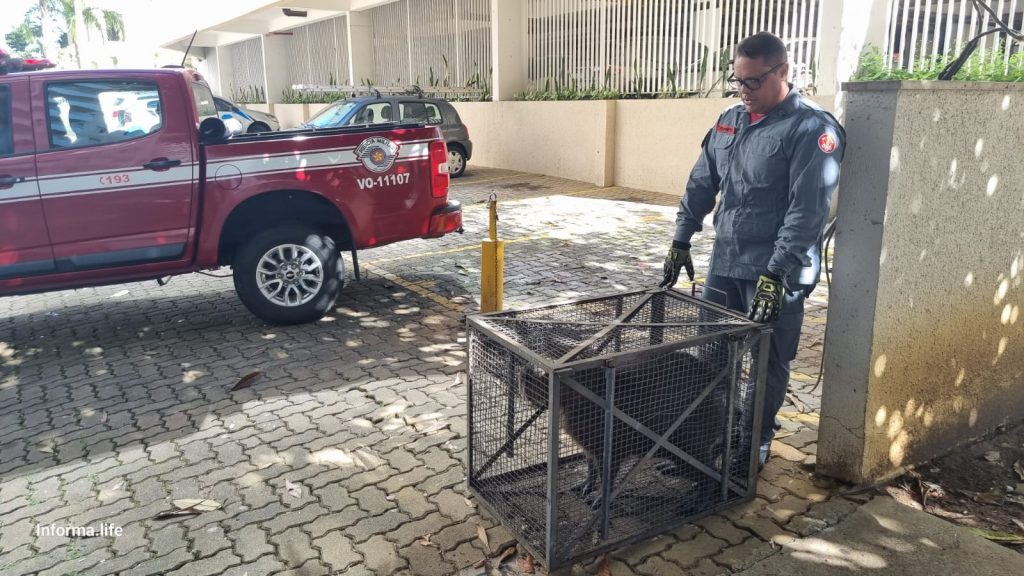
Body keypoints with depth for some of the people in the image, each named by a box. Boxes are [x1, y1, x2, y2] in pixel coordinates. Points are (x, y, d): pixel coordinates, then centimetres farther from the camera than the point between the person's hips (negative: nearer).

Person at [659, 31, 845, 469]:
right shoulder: (729, 122, 10)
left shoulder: (811, 128, -12)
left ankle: (758, 441, 25)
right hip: (724, 265, 6)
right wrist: (680, 241, 11)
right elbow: (701, 186, 16)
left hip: (776, 274, -6)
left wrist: (776, 273, -24)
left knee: (768, 363, 5)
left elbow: (808, 211, -19)